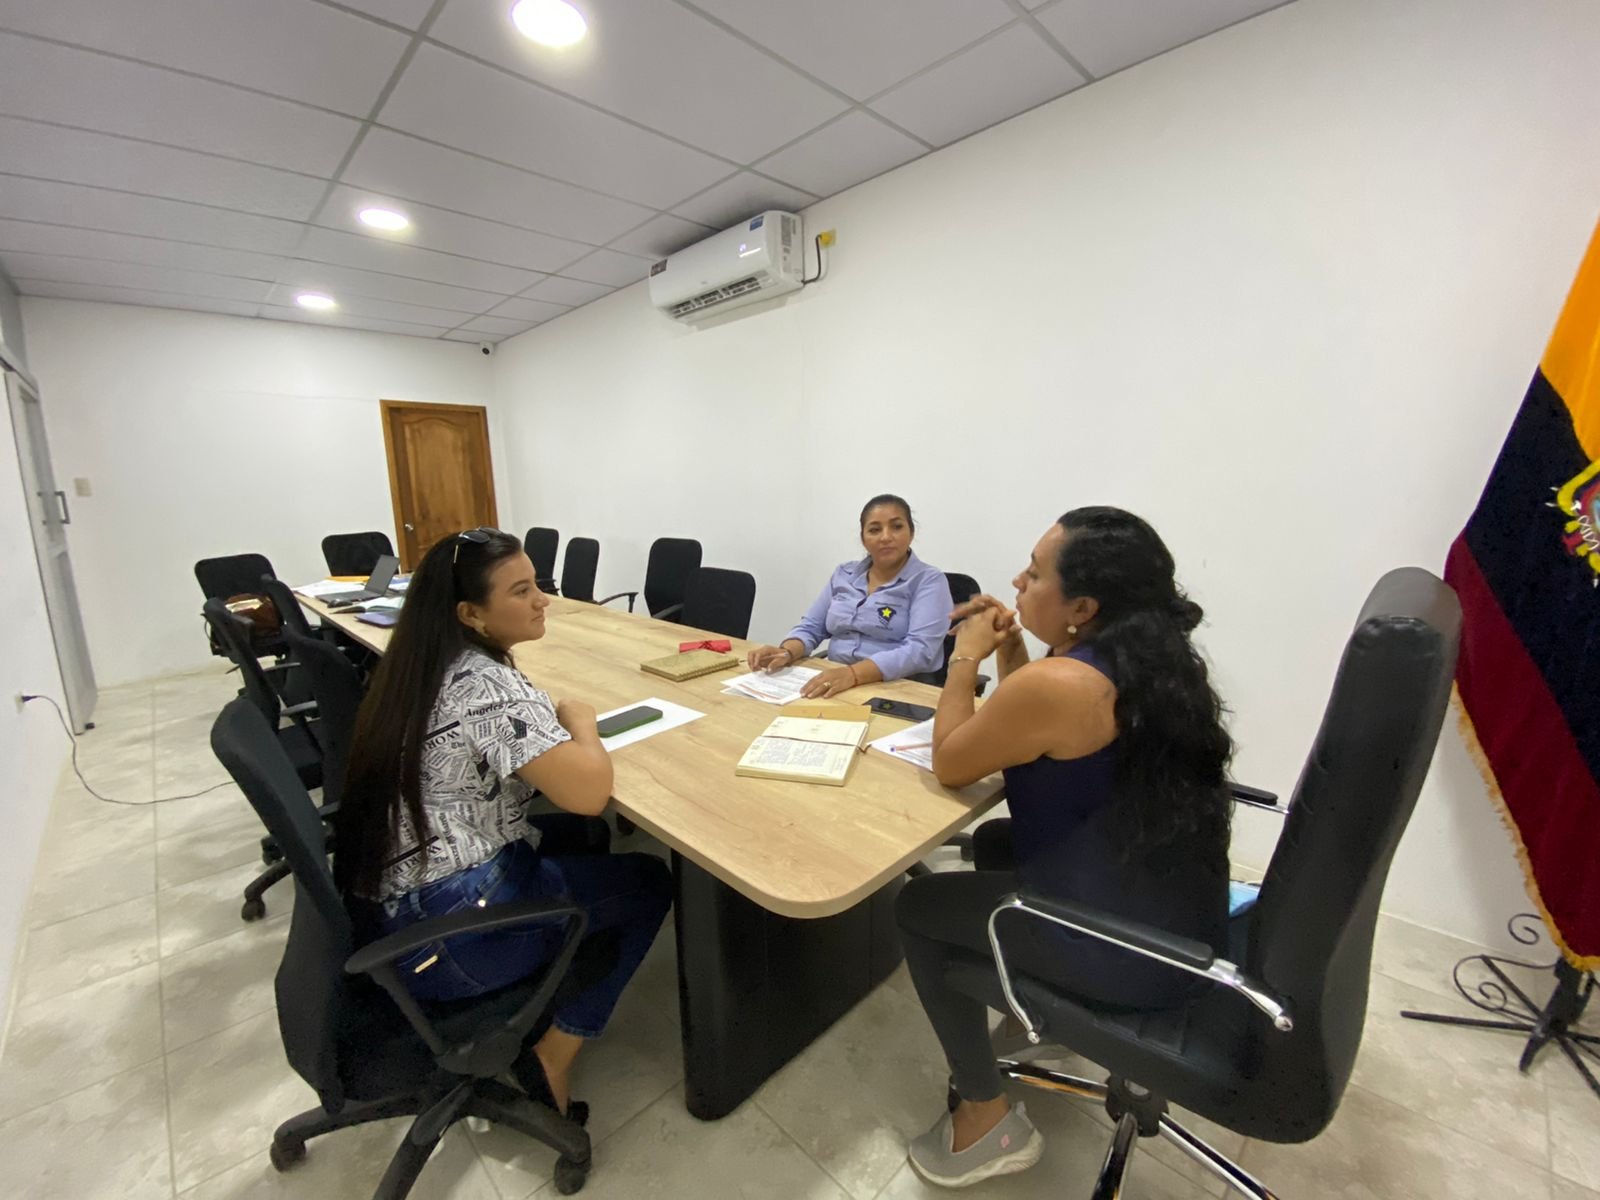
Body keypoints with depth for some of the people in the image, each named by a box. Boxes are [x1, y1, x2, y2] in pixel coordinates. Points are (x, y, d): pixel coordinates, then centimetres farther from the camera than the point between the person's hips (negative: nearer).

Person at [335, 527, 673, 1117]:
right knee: (648, 882, 6)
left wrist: (550, 721, 4)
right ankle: (552, 1058, 14)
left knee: (585, 836, 22)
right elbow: (588, 792, -30)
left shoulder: (420, 663, 2)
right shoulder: (488, 686, -25)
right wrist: (582, 724, -11)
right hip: (444, 934, -8)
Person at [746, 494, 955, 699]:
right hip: (833, 685, 5)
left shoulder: (929, 581, -4)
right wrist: (786, 653, -10)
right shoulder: (844, 574, 12)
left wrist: (853, 673, -31)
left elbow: (920, 650, -18)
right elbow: (811, 627, 12)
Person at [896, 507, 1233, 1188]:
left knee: (919, 908, 8)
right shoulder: (1149, 658, -1)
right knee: (995, 843, 26)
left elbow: (950, 764, -14)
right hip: (1183, 916, 9)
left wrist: (967, 658, -7)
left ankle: (989, 1120, 21)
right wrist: (1010, 654, 0)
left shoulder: (1059, 683, -30)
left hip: (1129, 947, -8)